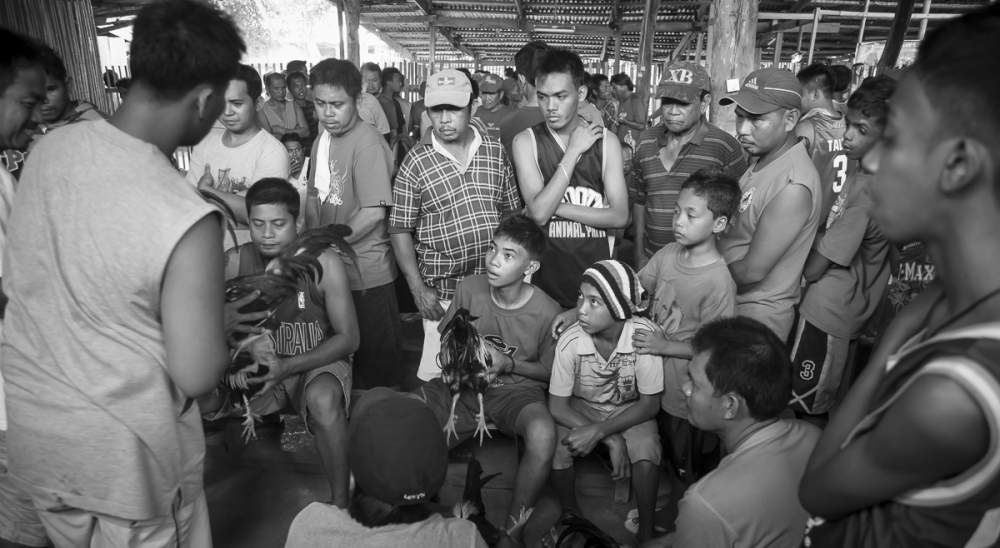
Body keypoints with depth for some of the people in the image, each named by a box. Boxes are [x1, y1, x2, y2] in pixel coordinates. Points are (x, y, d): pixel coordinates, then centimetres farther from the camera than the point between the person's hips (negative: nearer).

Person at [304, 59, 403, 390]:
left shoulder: (367, 144, -16)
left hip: (366, 274, -8)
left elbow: (374, 213, -20)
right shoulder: (322, 140, 8)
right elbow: (318, 196, 13)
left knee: (376, 361, 6)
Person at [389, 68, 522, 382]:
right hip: (442, 291, -3)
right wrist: (418, 289, -10)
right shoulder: (415, 163, -5)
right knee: (438, 374, 3)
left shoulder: (496, 153, 3)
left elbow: (513, 214, 9)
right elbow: (400, 230, -4)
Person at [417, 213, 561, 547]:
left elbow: (549, 372, 0)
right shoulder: (469, 288, -5)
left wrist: (508, 364, -15)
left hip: (518, 391, -3)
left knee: (543, 435, -37)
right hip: (463, 385, 3)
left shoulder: (546, 313, -14)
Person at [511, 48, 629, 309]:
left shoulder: (606, 142, 1)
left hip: (596, 269, 2)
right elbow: (538, 213, -16)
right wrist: (574, 151, -14)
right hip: (545, 276, -1)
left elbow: (620, 216, -5)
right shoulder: (526, 141, -4)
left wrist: (556, 207, -12)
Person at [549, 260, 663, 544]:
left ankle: (646, 530, 1)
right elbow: (557, 405, -17)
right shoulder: (570, 341, -26)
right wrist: (612, 441, -26)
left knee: (646, 453, -28)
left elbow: (650, 403, -18)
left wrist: (599, 431, -30)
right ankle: (570, 515, 5)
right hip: (581, 408, 1)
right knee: (557, 448, -25)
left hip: (630, 410, 0)